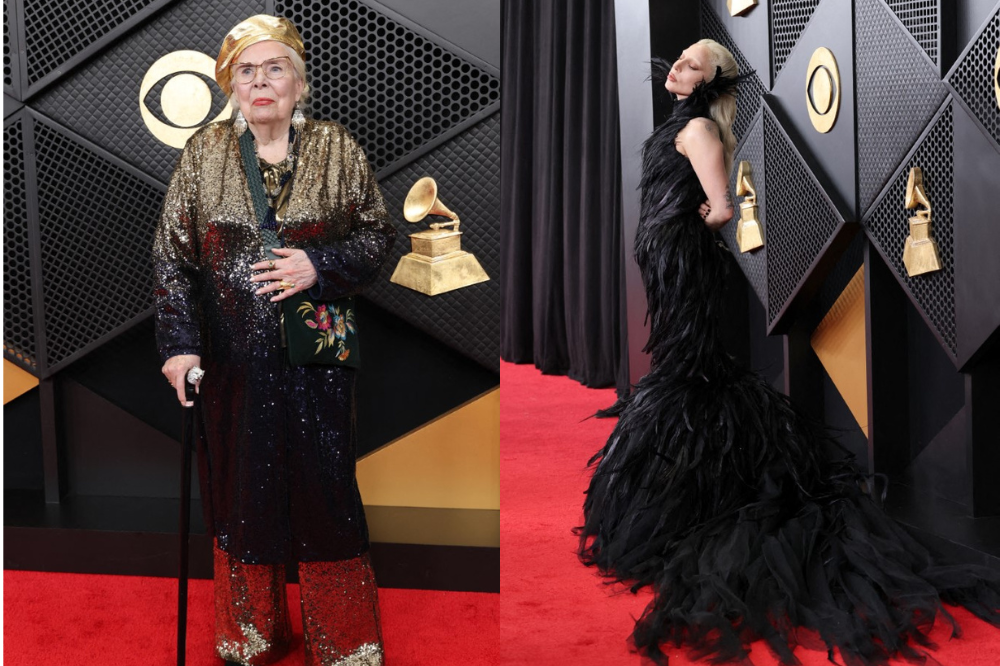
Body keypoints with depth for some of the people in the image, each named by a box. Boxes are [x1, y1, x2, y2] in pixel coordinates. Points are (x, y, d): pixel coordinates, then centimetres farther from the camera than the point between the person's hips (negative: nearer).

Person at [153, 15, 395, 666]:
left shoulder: (338, 149, 0)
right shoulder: (203, 153, 3)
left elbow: (380, 234, 4)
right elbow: (172, 253, 3)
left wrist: (320, 265, -14)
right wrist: (179, 342, -6)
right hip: (233, 362, 2)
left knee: (325, 489, 4)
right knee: (241, 490, 12)